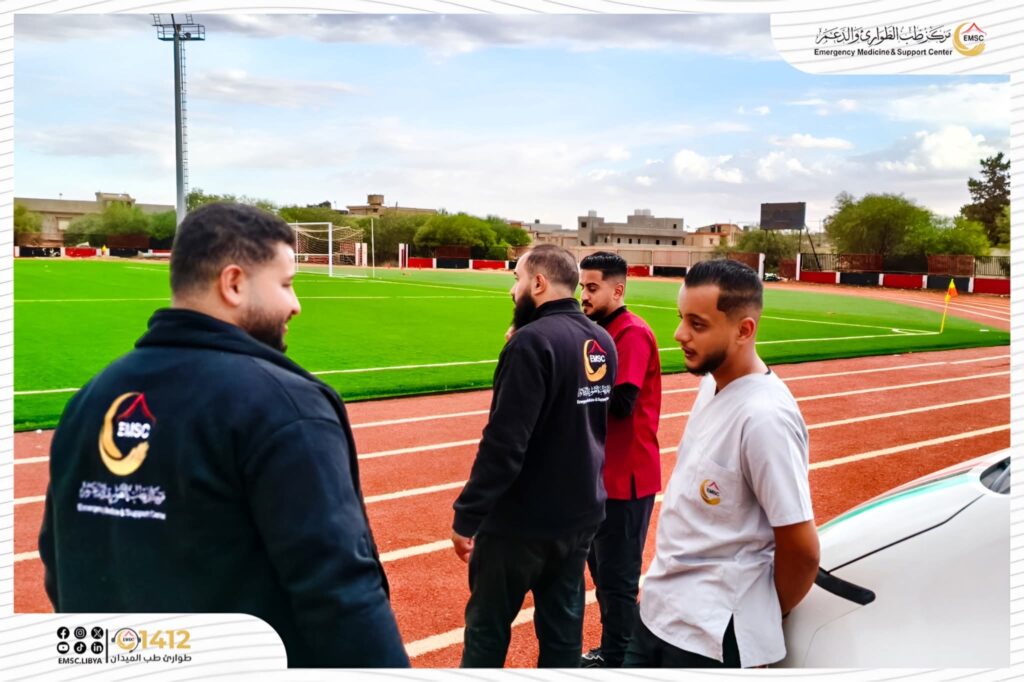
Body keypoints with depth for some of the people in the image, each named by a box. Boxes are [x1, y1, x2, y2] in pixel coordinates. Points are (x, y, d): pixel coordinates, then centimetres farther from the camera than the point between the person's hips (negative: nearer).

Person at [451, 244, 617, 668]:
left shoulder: (533, 341, -19)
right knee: (563, 627, 17)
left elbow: (504, 443, -23)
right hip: (581, 512, 7)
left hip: (522, 519, -7)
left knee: (487, 630, 10)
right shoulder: (602, 342, 4)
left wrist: (466, 516, -16)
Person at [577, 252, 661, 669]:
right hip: (603, 471, 10)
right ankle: (612, 650, 34)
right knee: (600, 566, 19)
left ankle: (615, 661, 16)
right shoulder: (600, 331, 12)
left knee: (617, 575, 2)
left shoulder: (633, 333, -17)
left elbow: (620, 403, -25)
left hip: (626, 476, -10)